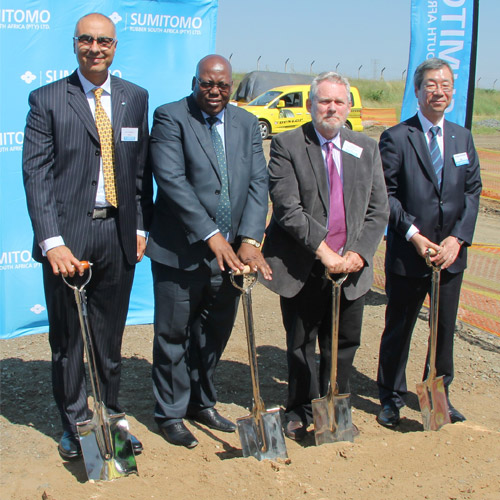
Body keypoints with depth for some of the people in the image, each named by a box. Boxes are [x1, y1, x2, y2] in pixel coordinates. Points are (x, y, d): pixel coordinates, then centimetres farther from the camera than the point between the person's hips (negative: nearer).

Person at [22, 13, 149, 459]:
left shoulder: (135, 98, 9)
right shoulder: (47, 100, -2)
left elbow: (141, 169, 12)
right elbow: (36, 176, -8)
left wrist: (140, 226, 5)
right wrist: (52, 242, -17)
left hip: (118, 234, 3)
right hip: (68, 237, -2)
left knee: (110, 338, 13)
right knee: (68, 338, 9)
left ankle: (110, 418, 30)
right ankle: (75, 425, 26)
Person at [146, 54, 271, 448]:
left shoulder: (246, 124, 9)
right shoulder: (170, 118, -6)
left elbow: (258, 183, 2)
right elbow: (172, 180, -17)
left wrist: (249, 239, -12)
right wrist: (211, 236, -22)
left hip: (231, 251, 5)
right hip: (181, 251, -5)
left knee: (215, 334, 17)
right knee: (174, 335, 7)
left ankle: (203, 403, 36)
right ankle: (171, 414, 24)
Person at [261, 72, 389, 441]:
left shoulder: (367, 149, 8)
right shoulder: (287, 145, -5)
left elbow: (378, 210, 5)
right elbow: (288, 208, -14)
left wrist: (358, 253, -9)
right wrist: (322, 249, -20)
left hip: (351, 270, 3)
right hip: (302, 268, -3)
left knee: (344, 345, 12)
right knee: (300, 345, 11)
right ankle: (301, 412, 30)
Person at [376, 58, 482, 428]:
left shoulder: (462, 138, 9)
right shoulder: (396, 138, -6)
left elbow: (473, 191, 6)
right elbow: (386, 194, -8)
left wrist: (458, 237, -7)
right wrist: (413, 234, -16)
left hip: (451, 254, 4)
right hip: (407, 255, -4)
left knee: (445, 328, 15)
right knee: (398, 329, 9)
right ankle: (392, 398, 26)